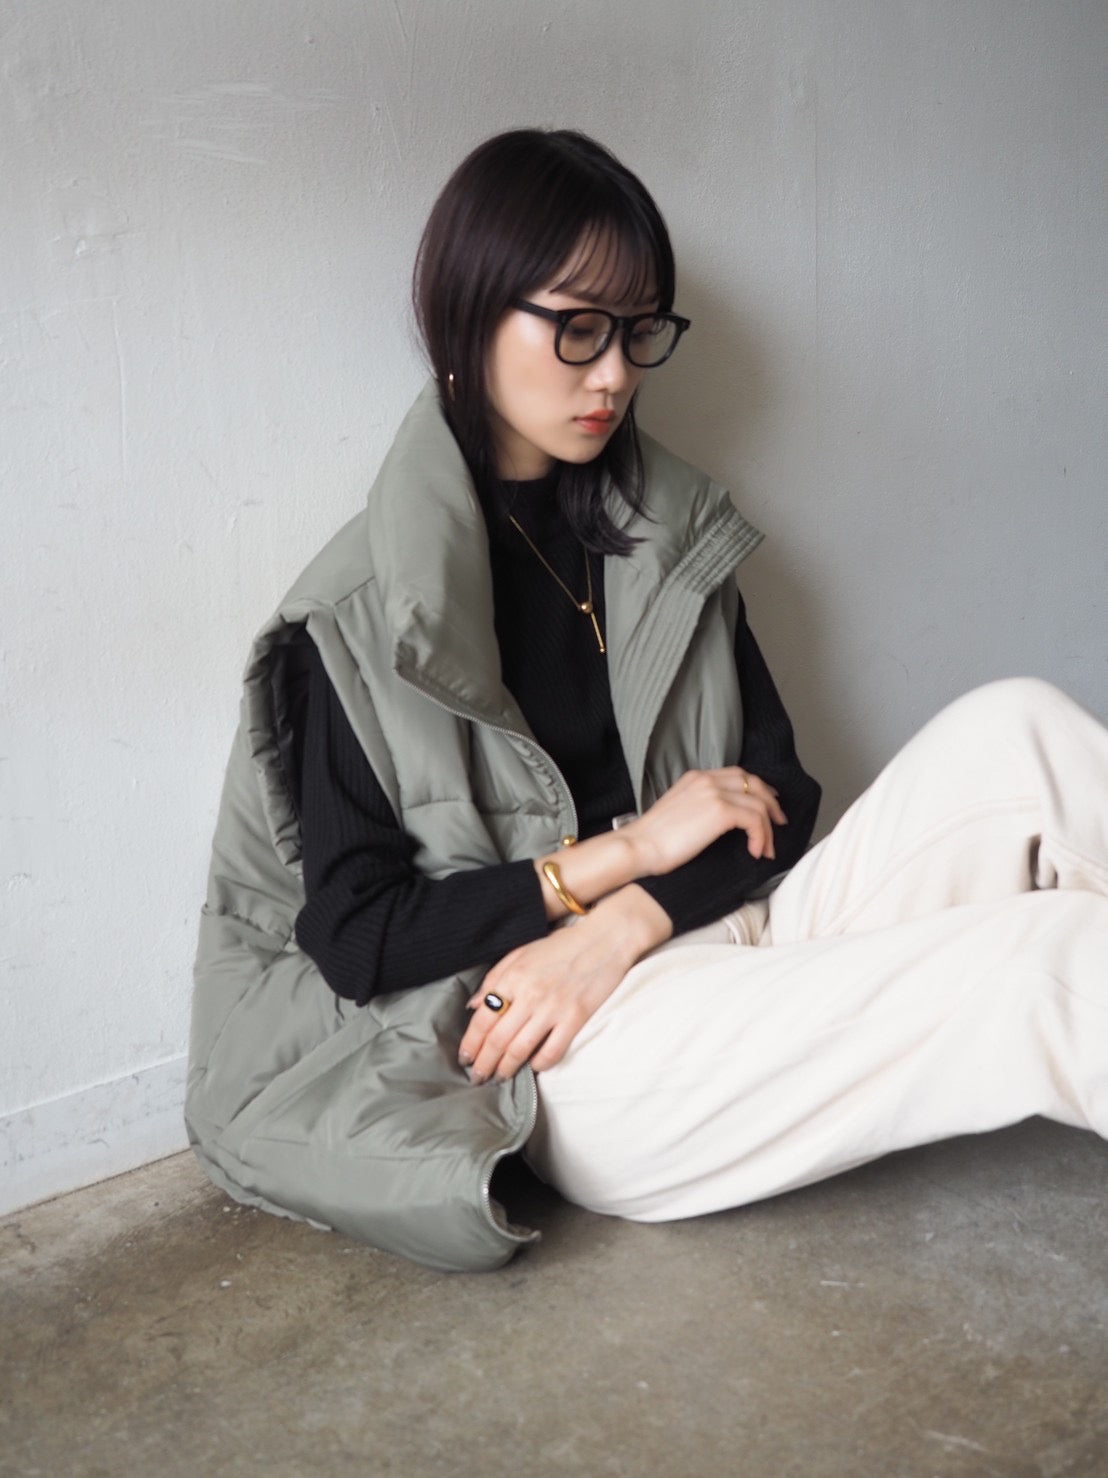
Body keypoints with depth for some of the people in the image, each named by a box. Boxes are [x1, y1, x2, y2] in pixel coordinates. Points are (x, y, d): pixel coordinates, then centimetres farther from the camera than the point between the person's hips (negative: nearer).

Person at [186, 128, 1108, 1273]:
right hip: (571, 1055, -5)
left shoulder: (670, 532, 10)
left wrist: (621, 926, -12)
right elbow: (352, 937, -8)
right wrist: (623, 852, -13)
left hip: (737, 936, 6)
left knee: (1016, 730, -16)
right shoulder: (359, 618, -6)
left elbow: (777, 792, 7)